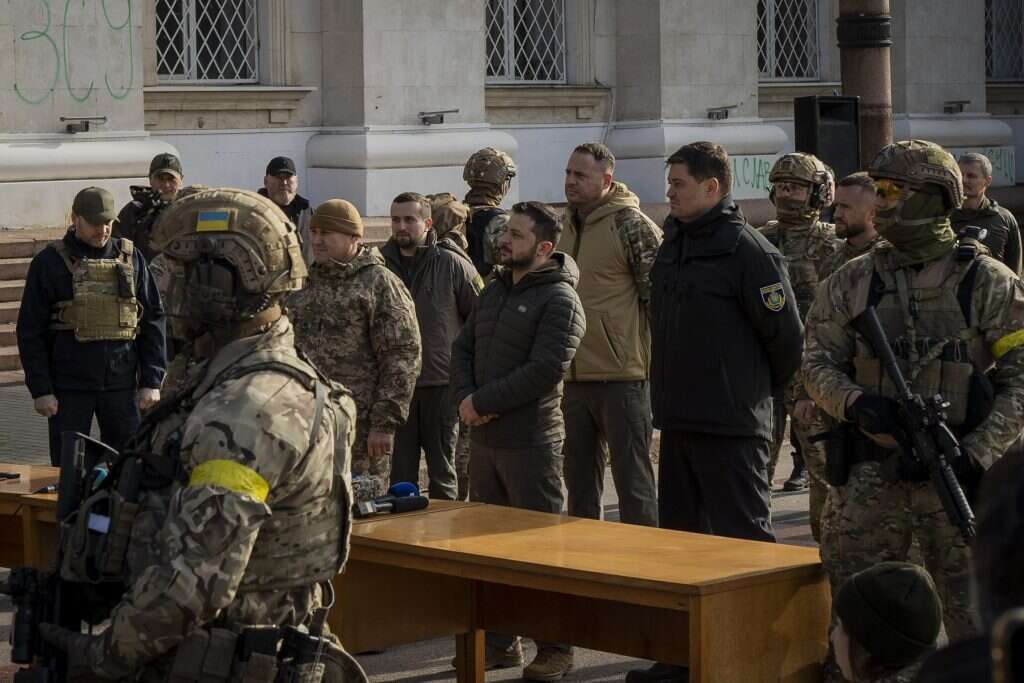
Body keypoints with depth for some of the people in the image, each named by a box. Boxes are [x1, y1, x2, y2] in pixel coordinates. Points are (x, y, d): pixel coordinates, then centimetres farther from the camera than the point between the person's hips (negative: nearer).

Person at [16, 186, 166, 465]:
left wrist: (151, 381, 0)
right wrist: (40, 389, -8)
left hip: (121, 384, 2)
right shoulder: (49, 262, -2)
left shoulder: (131, 258, 6)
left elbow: (153, 320, 7)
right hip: (69, 388, -2)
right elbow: (31, 330, -2)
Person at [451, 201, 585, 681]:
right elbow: (463, 346, 14)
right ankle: (499, 641, 24)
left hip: (530, 442, -8)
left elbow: (545, 370, -21)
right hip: (485, 438, 8)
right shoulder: (494, 289, 14)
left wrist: (483, 401, -17)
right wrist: (465, 397, -5)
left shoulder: (559, 299, -12)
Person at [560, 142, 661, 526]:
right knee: (580, 480, 15)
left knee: (633, 480, -2)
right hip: (573, 377, 7)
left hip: (621, 376, -7)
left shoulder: (632, 225, -9)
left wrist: (656, 361, -10)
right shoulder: (565, 226, 13)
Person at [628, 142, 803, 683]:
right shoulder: (673, 244, 11)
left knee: (744, 540, -3)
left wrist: (758, 392, 2)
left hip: (730, 426, -9)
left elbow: (785, 333, -10)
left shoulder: (748, 250, -13)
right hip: (678, 420, 9)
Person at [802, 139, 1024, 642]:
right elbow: (818, 363, 6)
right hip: (873, 475, 3)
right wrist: (855, 403, -15)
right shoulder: (853, 282, 8)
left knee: (971, 617, 3)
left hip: (955, 474, -3)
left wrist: (975, 455, -15)